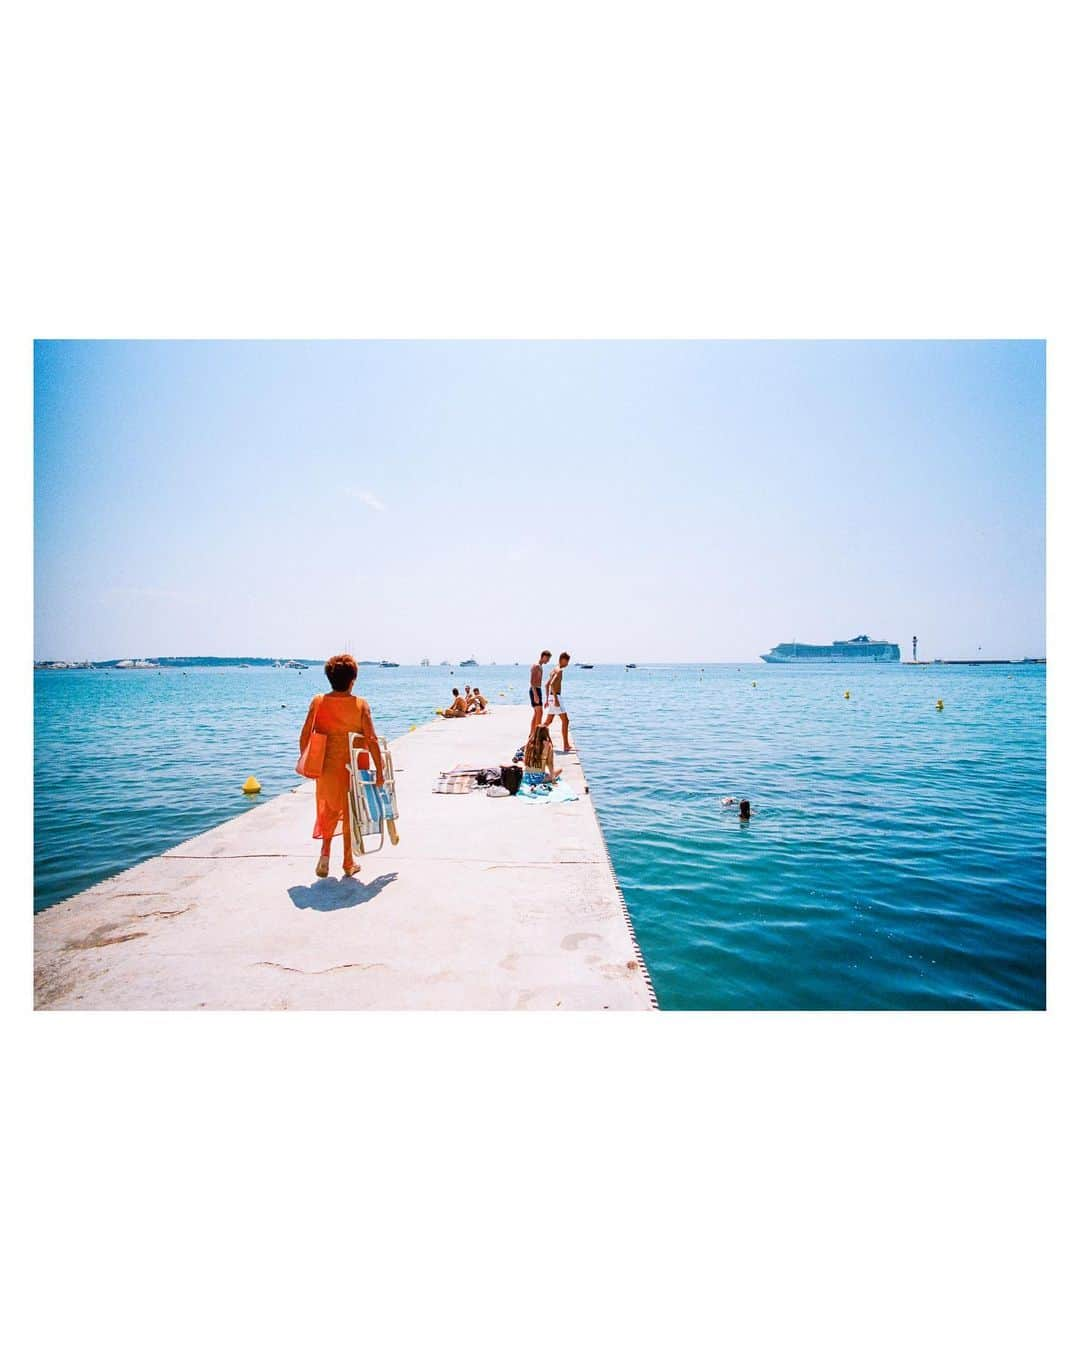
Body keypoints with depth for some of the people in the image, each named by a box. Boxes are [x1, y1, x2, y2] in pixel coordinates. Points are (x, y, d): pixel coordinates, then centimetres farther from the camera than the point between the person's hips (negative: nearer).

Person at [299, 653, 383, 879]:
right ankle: (348, 863, 22)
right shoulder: (360, 704, -10)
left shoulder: (318, 701, -4)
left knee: (329, 810, 23)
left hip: (326, 767, 2)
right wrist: (379, 770, -8)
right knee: (350, 813, 13)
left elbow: (305, 735, -4)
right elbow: (371, 740, -14)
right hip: (353, 767, -2)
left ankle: (325, 853, 8)